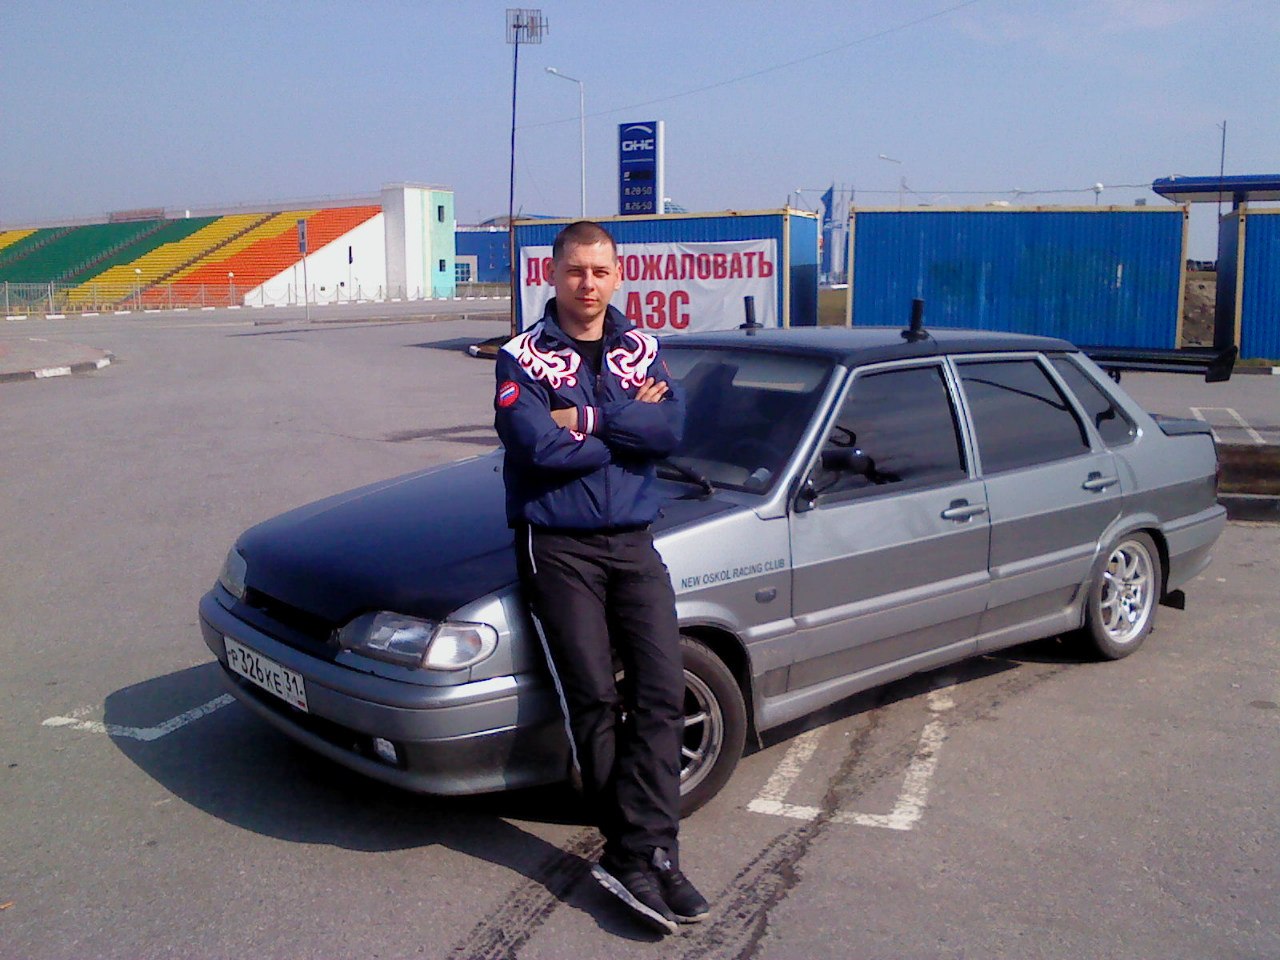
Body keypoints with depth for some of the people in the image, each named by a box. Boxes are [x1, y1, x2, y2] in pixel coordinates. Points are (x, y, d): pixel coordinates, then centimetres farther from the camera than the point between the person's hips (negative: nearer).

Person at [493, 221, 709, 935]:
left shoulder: (643, 349, 11)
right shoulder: (524, 356, 0)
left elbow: (671, 430, -6)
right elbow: (539, 446, -16)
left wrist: (587, 417, -14)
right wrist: (627, 423, -7)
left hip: (633, 542, 4)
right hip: (558, 546, -3)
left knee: (663, 691, -8)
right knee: (596, 701, -4)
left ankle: (637, 856, -4)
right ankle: (648, 852, 7)